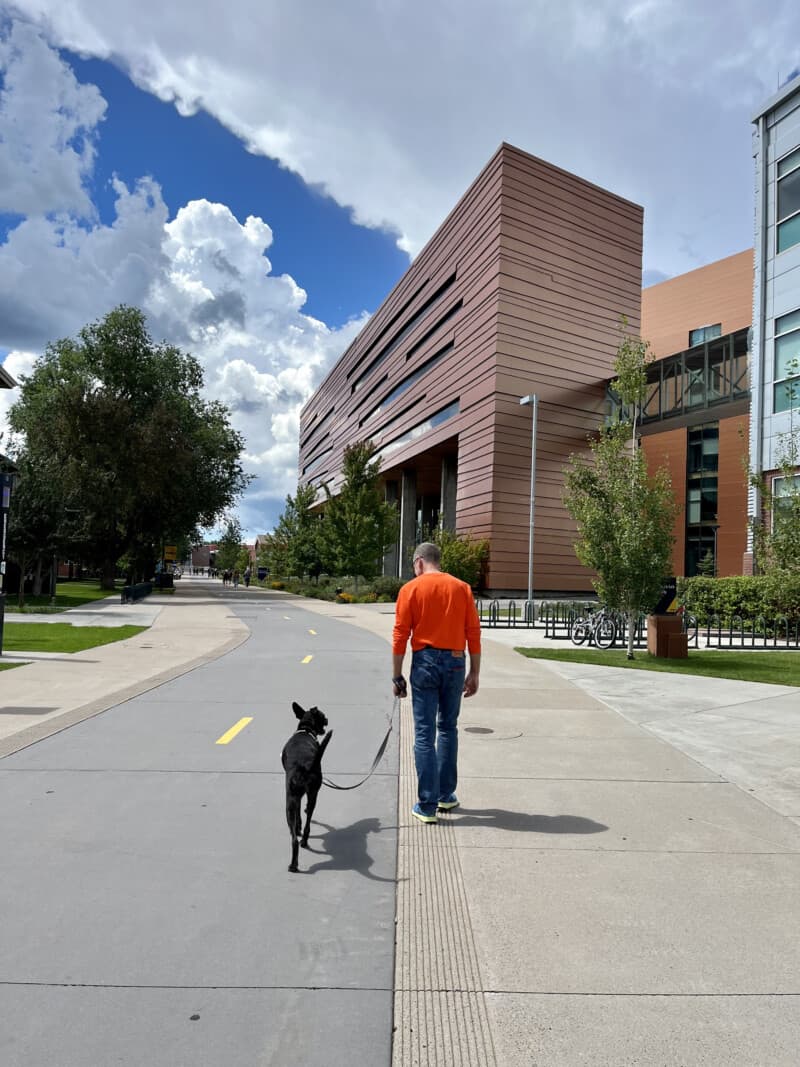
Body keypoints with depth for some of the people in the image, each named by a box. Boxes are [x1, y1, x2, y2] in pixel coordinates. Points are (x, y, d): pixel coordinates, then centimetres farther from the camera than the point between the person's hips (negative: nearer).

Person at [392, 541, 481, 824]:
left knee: (425, 734, 2)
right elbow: (474, 633, 2)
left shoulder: (410, 589, -3)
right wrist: (474, 673, 8)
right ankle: (446, 795, 26)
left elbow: (400, 635, -5)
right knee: (448, 728, 18)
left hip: (425, 663, -3)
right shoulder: (462, 588, 4)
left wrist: (397, 676, 1)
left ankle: (427, 806, 5)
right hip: (455, 663, 3)